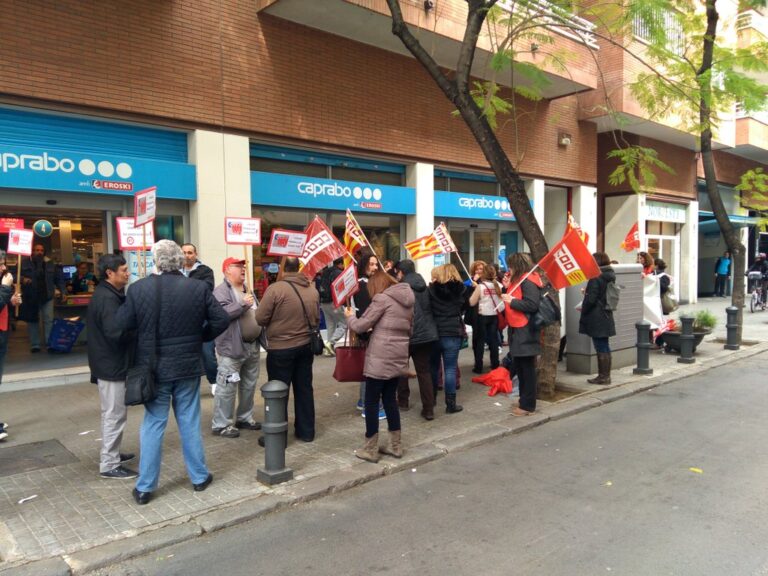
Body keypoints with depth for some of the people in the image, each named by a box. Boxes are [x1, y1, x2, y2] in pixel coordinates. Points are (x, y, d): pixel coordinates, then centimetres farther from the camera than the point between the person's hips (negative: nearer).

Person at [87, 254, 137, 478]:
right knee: (115, 415, -2)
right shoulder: (107, 298, -21)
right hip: (112, 365, -10)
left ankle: (111, 454, 33)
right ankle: (109, 465, 6)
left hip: (111, 363, 10)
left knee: (113, 413, 20)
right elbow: (117, 332, -30)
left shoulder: (107, 294, 11)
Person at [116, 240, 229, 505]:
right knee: (189, 423, 14)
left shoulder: (138, 288, -10)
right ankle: (199, 477, 25)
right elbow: (221, 320, -6)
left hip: (153, 367, 0)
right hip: (188, 366, 1)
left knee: (152, 425, 11)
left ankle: (144, 487, 18)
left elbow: (122, 324, -4)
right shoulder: (198, 288, -8)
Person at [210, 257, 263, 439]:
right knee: (227, 387, -5)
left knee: (249, 386, 16)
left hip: (252, 346, 9)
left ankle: (245, 418, 29)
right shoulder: (221, 291, -10)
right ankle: (221, 424, 4)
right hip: (232, 347, -9)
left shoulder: (247, 290, 18)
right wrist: (242, 304, -25)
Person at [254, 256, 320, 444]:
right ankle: (306, 431, 23)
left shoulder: (275, 288, -16)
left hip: (281, 348, -5)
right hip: (306, 346, 5)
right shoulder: (312, 289, 2)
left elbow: (261, 318, -11)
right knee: (304, 389, 14)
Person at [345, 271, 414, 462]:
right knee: (390, 398, 18)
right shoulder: (407, 298, 13)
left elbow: (360, 326, -10)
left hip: (380, 358, -8)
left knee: (371, 402, 3)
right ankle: (396, 445, 24)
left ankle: (371, 450, 10)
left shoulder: (382, 298, -11)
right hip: (398, 357, 8)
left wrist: (350, 316, 11)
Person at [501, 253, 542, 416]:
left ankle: (528, 405, 3)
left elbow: (532, 305, -24)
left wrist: (511, 301, -19)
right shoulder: (518, 280, 16)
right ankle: (524, 400, 26)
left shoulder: (528, 281, -15)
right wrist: (507, 288, 6)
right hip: (517, 330, 10)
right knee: (519, 366, 16)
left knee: (527, 369, -4)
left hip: (526, 331, -10)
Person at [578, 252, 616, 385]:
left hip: (596, 318, -8)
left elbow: (591, 299, -18)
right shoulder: (610, 276, 9)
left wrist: (583, 310, -1)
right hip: (606, 317, 9)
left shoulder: (596, 277, -17)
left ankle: (603, 376, 5)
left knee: (601, 348, -2)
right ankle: (606, 375, 22)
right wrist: (587, 292, 15)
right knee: (605, 347, 14)